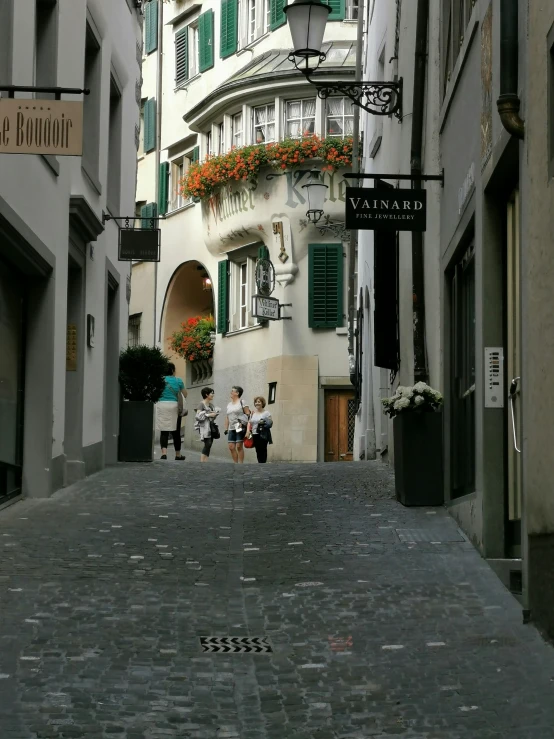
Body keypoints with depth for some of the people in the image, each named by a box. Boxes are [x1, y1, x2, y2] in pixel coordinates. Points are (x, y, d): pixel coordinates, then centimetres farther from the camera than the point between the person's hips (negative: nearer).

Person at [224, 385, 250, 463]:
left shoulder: (242, 402, -1)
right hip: (231, 429, 7)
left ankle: (240, 465, -4)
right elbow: (227, 417, 21)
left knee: (239, 446, -8)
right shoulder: (229, 404, 19)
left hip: (240, 428, -7)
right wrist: (226, 428, 14)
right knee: (231, 447, 0)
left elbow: (248, 414, -5)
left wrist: (243, 423, -15)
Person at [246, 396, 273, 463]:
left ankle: (263, 463, -7)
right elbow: (249, 422, 14)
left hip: (263, 435, -5)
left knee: (262, 450, -9)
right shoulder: (253, 413, 17)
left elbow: (270, 423, -4)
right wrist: (248, 431, -1)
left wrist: (264, 423, -20)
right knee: (258, 450, 3)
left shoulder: (266, 413, 0)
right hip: (255, 435, 5)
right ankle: (260, 463, 8)